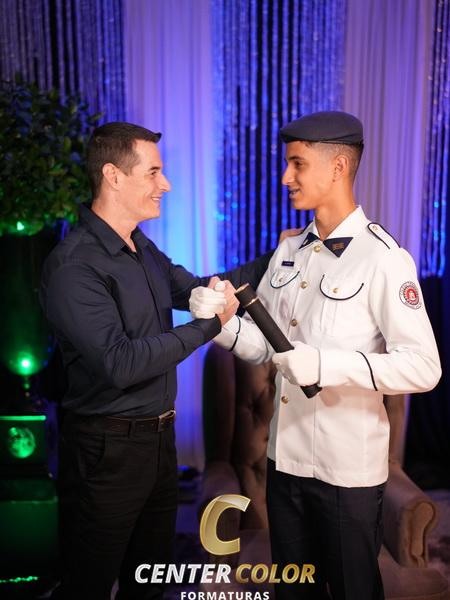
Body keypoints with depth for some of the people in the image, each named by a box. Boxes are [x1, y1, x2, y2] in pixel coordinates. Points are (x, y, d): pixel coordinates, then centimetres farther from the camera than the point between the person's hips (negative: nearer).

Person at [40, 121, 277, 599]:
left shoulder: (143, 250, 6)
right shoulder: (73, 266, -22)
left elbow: (194, 289, 16)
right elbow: (119, 364, -28)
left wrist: (273, 260, 9)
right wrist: (209, 325, -22)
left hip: (159, 438, 8)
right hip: (107, 450, -8)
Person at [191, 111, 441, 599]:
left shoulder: (382, 259, -15)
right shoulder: (289, 251, 6)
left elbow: (423, 368, -19)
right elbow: (264, 344, 8)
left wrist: (328, 365, -27)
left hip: (348, 468, -6)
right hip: (285, 456, 6)